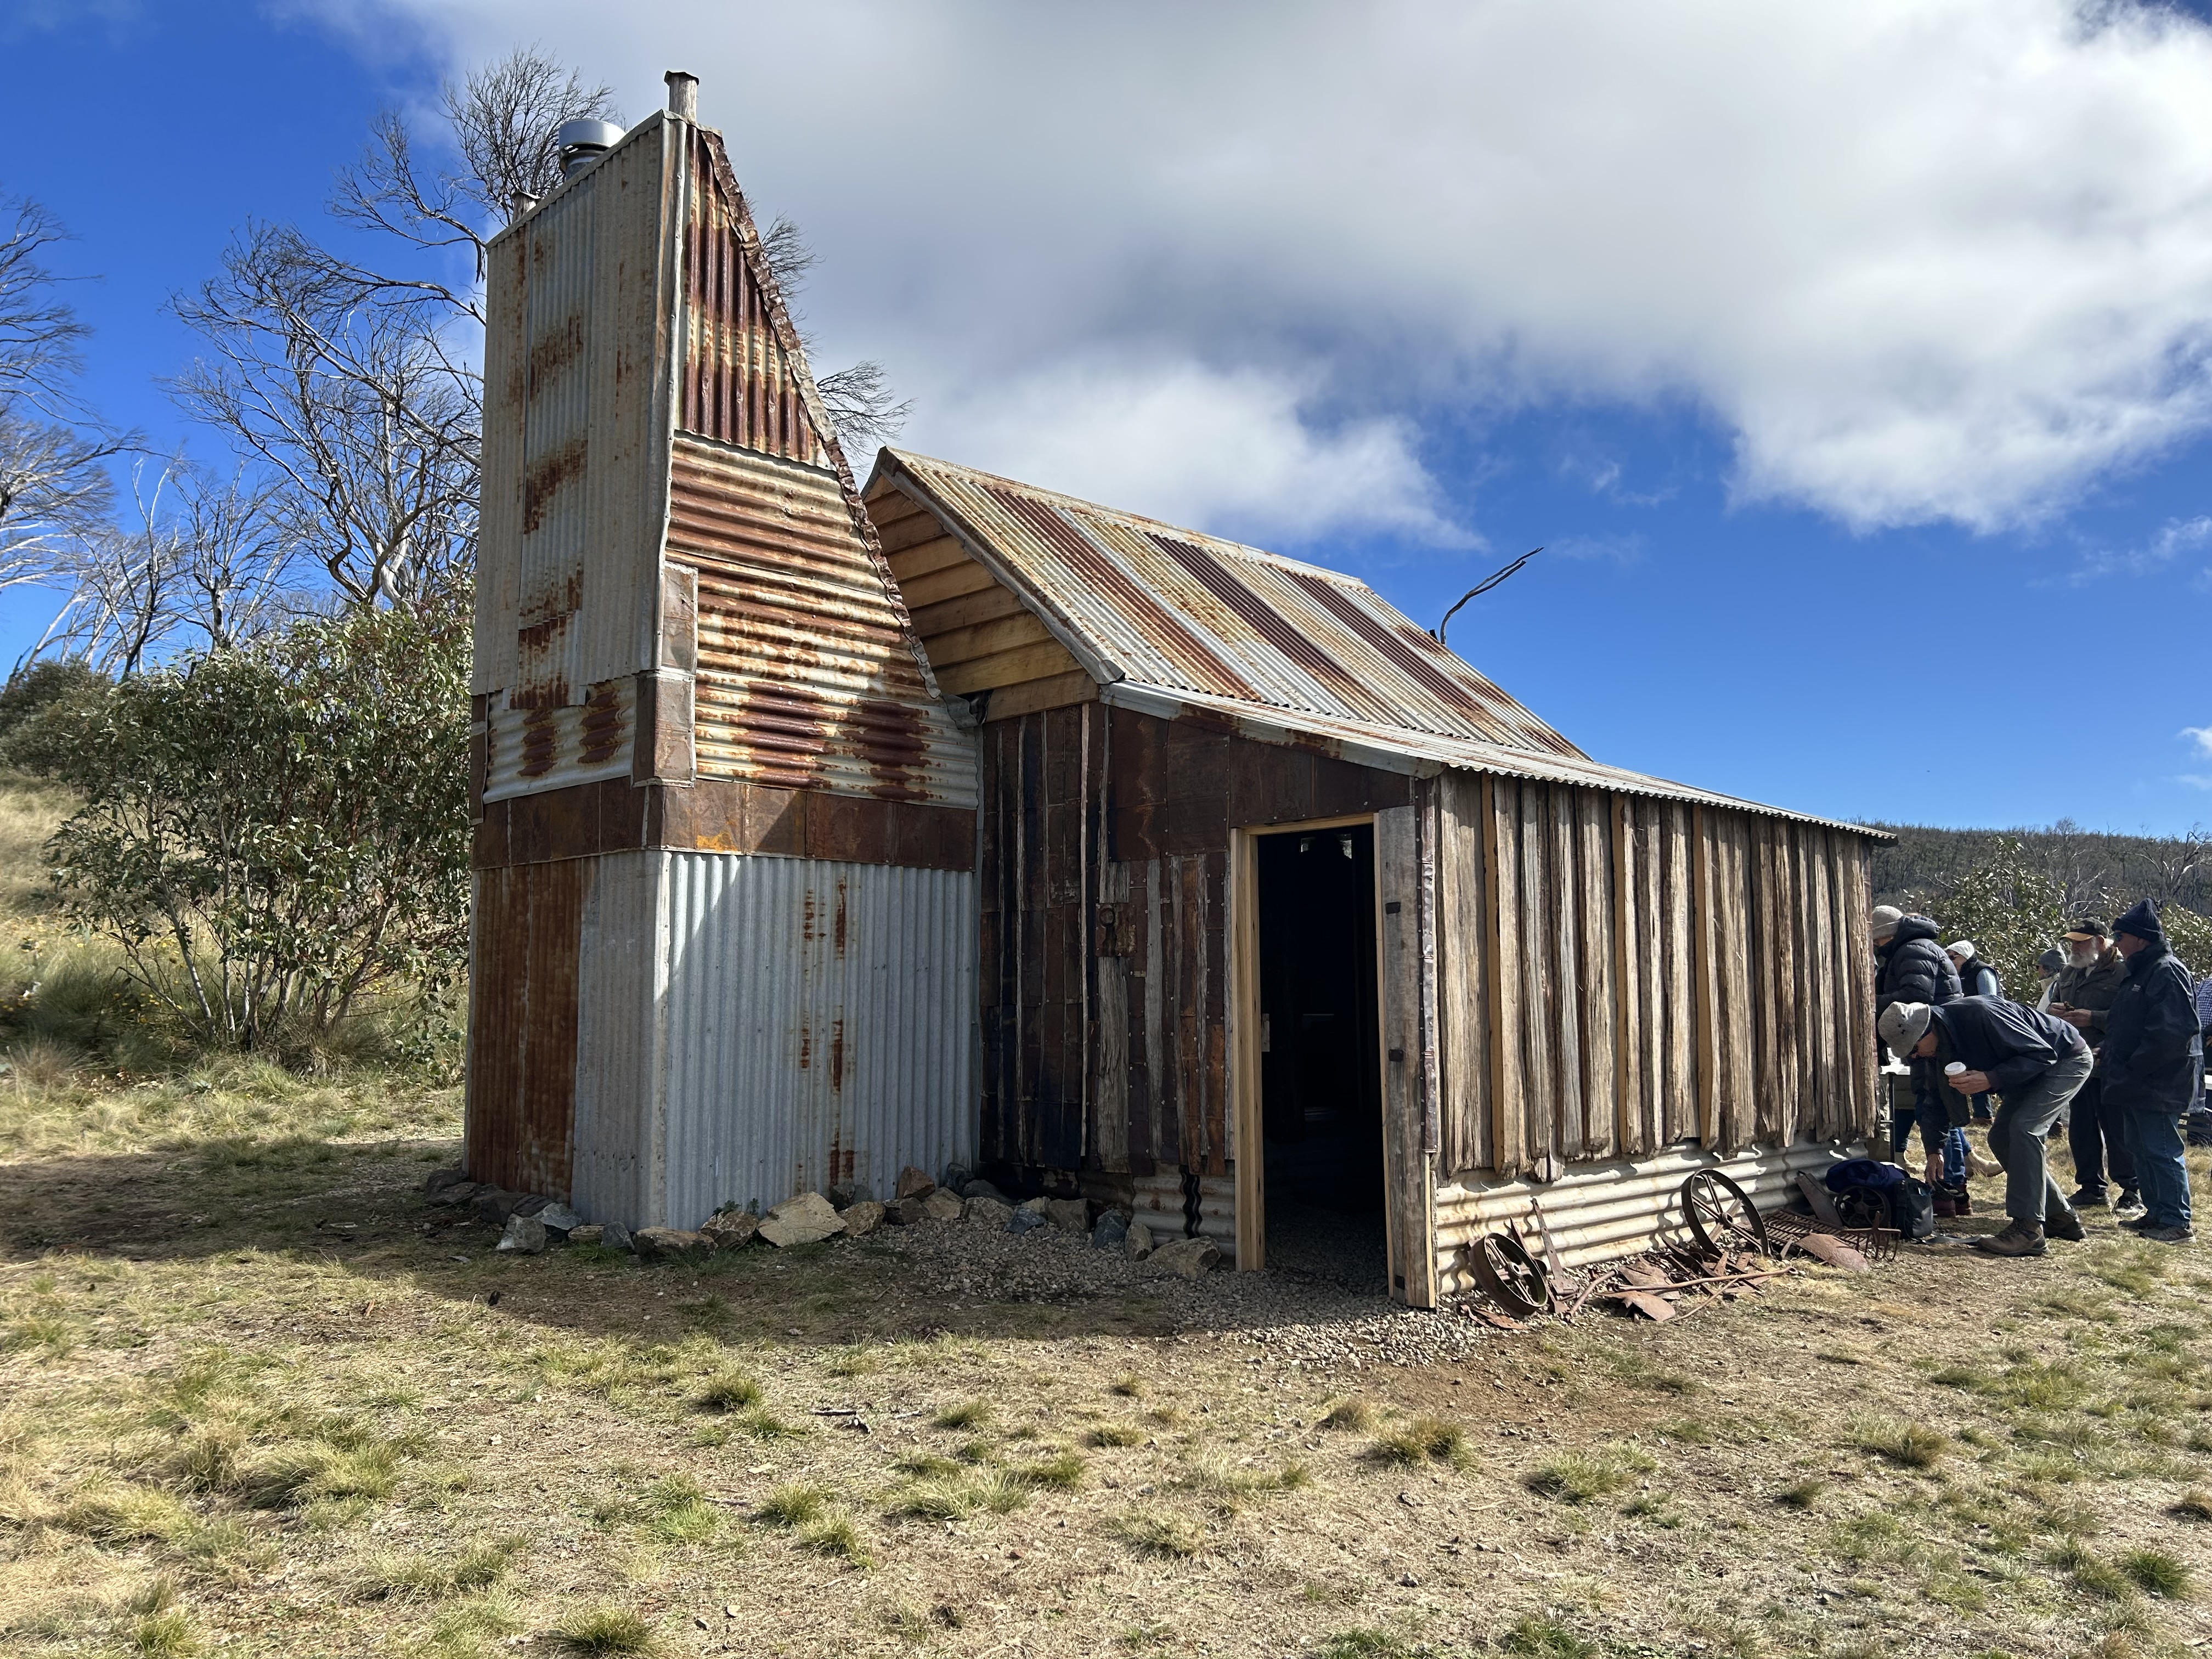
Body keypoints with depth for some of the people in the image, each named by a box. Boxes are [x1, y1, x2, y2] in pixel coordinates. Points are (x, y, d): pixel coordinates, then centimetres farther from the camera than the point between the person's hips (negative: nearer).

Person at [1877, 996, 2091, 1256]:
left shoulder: (1980, 1014, -36)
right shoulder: (1938, 1046, -7)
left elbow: (2042, 1054, -31)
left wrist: (1990, 1080, -37)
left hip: (2069, 1059, -9)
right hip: (2032, 1069, 9)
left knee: (2023, 1127, -24)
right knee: (2001, 1138, 4)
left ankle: (2027, 1230, -22)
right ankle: (2060, 1218, 18)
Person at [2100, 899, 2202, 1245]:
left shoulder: (2167, 972, -16)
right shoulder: (2142, 972, 17)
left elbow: (2174, 1032, -25)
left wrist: (2134, 1068, -21)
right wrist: (2110, 1055, 12)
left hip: (2158, 1085, -11)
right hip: (2138, 1084, 11)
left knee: (2161, 1151, -7)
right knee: (2142, 1150, 15)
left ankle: (2177, 1223, -2)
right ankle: (2157, 1214, 24)